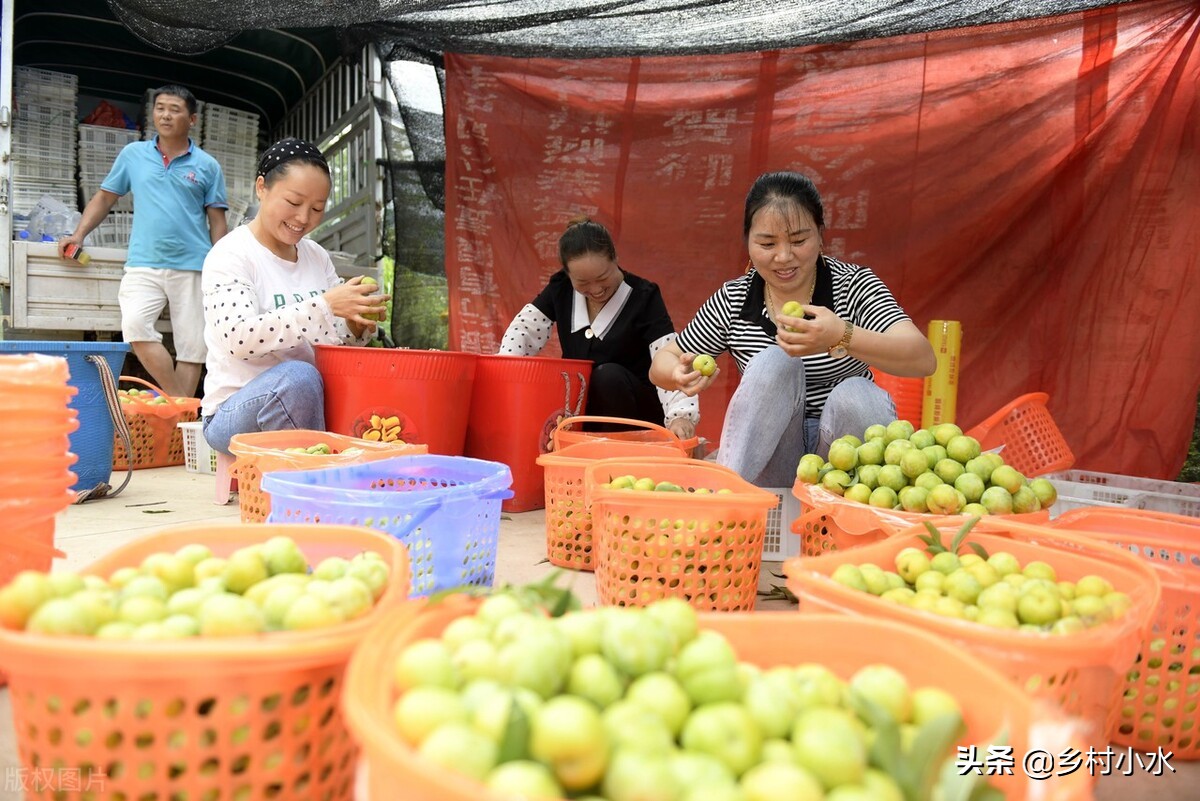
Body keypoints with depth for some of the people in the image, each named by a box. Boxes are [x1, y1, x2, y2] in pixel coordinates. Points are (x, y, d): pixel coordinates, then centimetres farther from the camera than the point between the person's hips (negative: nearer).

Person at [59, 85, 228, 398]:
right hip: (144, 264, 1)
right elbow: (104, 197, 17)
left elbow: (217, 220, 7)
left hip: (192, 266, -1)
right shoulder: (133, 154, 13)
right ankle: (177, 398, -13)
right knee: (134, 326, -22)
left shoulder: (207, 166, 8)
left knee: (191, 346, -2)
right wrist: (78, 235, 5)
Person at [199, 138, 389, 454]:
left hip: (305, 402, 6)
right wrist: (325, 306, -32)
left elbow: (336, 344, 12)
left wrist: (356, 328, -12)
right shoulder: (230, 254, -8)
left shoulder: (317, 256, 11)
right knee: (297, 377, -35)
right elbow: (237, 339, -25)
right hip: (235, 413, -5)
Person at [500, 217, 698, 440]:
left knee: (608, 375, -33)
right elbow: (525, 328, -2)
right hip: (576, 405, 4)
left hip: (635, 412, -3)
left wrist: (680, 415, -45)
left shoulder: (643, 297, -18)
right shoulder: (561, 288, -4)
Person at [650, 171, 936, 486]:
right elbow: (662, 363, 5)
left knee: (856, 395, -31)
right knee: (775, 363, -25)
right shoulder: (732, 300, -2)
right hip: (768, 457, 1)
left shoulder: (853, 284, -8)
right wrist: (681, 374, -21)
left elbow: (924, 359, -23)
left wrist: (843, 336, -43)